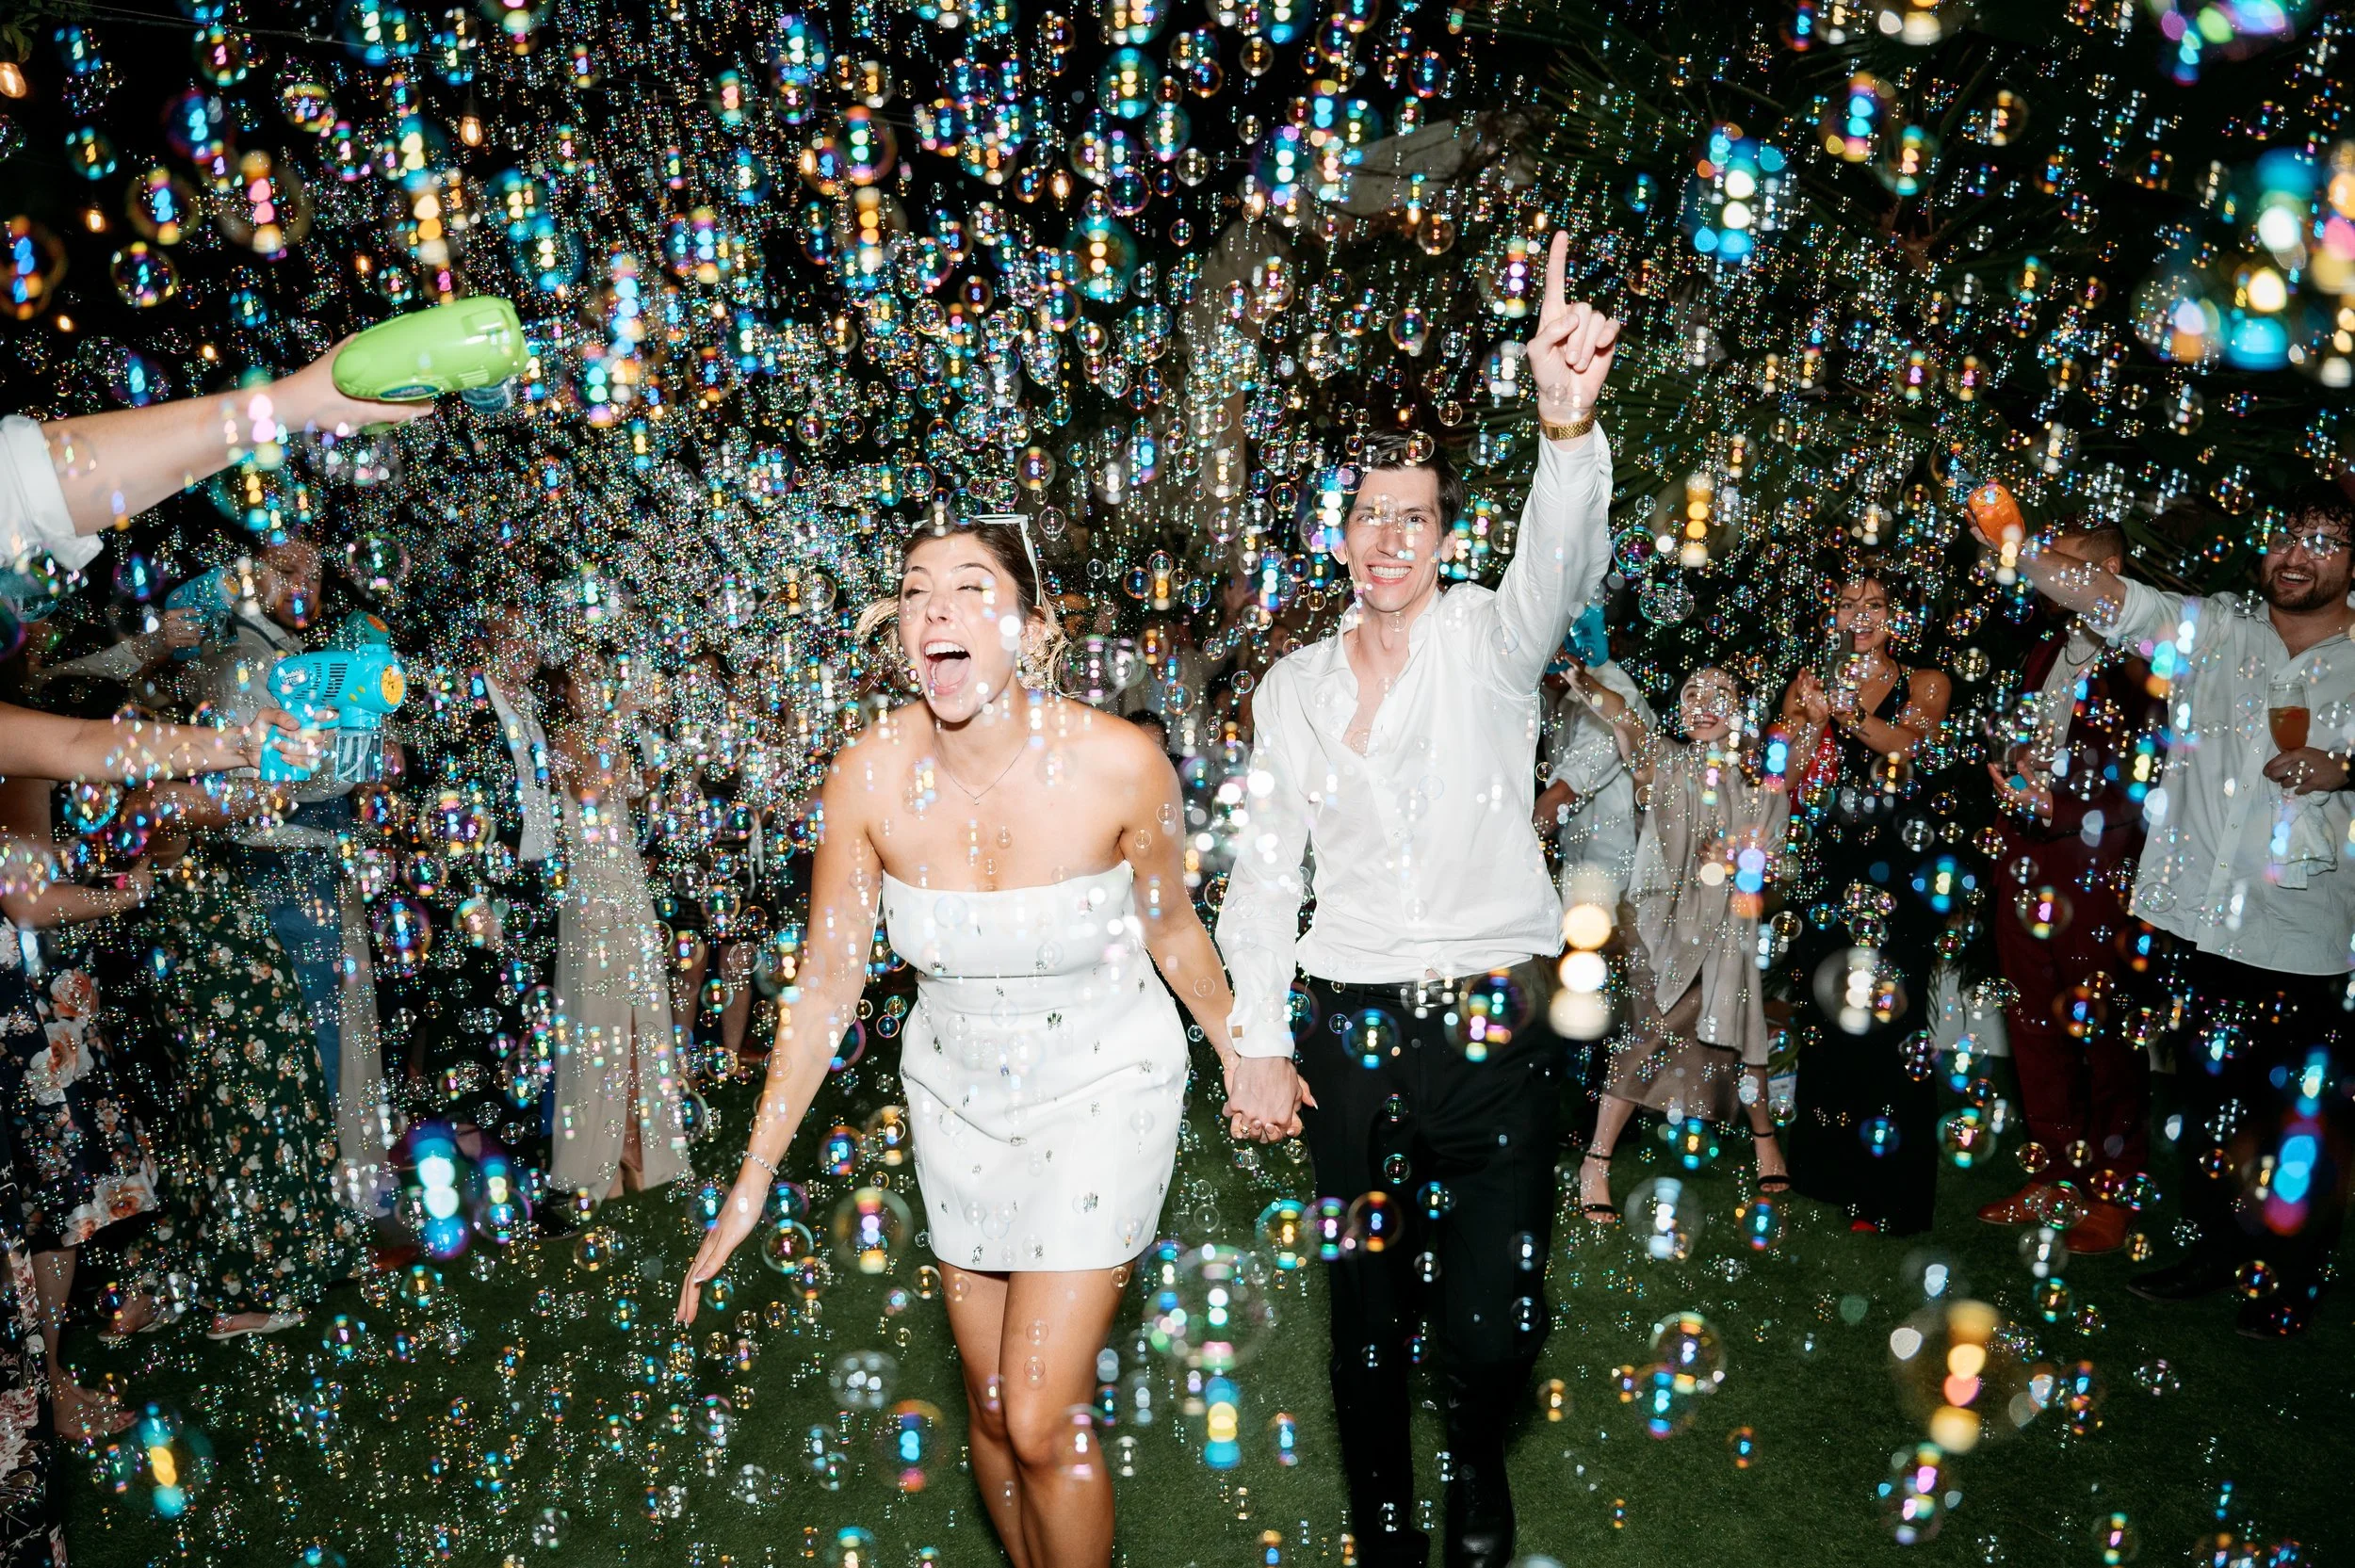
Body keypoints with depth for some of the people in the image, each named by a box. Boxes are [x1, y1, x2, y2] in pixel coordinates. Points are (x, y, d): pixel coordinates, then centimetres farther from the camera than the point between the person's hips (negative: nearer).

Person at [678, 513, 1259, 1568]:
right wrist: (754, 1181, -5)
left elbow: (1170, 930, -5)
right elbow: (826, 989, -8)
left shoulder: (1117, 763, -24)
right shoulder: (869, 776, -18)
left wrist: (1240, 1054, 8)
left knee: (1042, 1422, -4)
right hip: (958, 1094, 3)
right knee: (991, 1403, 18)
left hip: (1104, 1087, -3)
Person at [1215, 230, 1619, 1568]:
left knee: (1498, 1318, 2)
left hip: (1497, 1023, -2)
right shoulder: (1292, 688, 7)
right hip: (1351, 1035, 2)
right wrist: (1260, 1040, 1)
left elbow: (1564, 561, -23)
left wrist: (1567, 423, -43)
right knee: (1368, 1310, 13)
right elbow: (1266, 867, 8)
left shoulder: (1490, 640, -1)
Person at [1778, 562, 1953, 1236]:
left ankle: (1888, 1191, 5)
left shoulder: (1925, 684, 7)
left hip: (1895, 873, -2)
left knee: (1885, 1023, -5)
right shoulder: (1810, 685, 11)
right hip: (1826, 870, 3)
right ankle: (1829, 1171, 22)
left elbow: (1908, 743, -14)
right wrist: (1812, 718, -15)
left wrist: (1845, 713, -30)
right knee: (1822, 1020, 6)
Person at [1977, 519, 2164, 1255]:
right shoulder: (2046, 656, 17)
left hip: (2099, 878, -7)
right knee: (2035, 1027, 12)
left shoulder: (2140, 664, -7)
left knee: (2106, 1037, 2)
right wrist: (2013, 784, 7)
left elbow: (2149, 777, -14)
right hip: (2029, 869, 7)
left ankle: (2113, 1191, 16)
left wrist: (2060, 806, -18)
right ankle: (2059, 1176, 25)